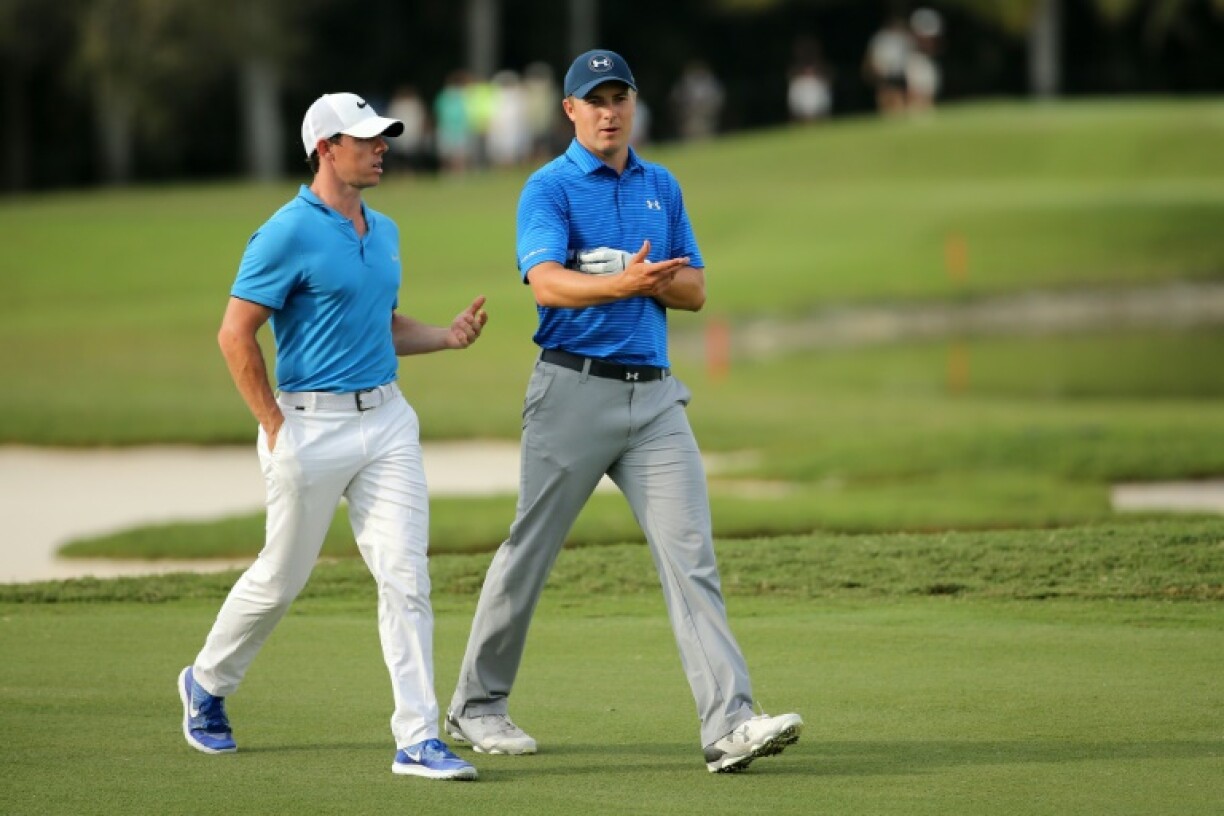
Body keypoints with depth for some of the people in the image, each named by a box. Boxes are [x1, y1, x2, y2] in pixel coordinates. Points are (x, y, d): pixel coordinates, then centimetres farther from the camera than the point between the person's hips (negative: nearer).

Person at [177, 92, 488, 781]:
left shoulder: (384, 232, 13)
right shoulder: (290, 233, -12)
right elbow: (236, 334, -12)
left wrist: (449, 337, 5)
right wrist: (276, 428, -12)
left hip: (388, 419, 6)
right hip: (313, 426, -6)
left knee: (406, 575, -4)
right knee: (281, 578, 7)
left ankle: (418, 739, -5)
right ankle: (207, 686, 33)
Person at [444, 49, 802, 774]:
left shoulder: (662, 187, 14)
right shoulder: (549, 189, -4)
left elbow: (694, 290, 13)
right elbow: (547, 282, -20)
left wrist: (651, 280, -9)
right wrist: (622, 283, -37)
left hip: (654, 394, 4)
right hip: (574, 390, -4)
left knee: (690, 552, -8)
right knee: (530, 551, 5)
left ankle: (730, 724, -16)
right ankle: (478, 706, 22)